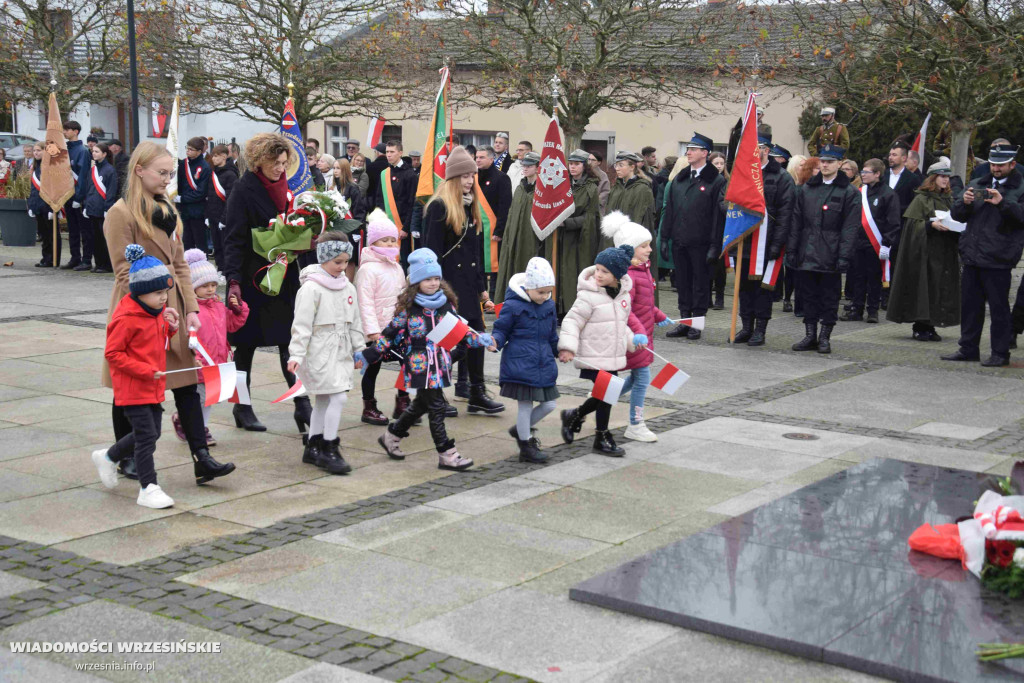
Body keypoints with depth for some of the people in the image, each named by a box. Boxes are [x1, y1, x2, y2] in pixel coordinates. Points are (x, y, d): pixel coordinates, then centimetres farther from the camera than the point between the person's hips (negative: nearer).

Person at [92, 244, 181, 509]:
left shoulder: (157, 311, 8)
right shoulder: (127, 319, -19)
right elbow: (112, 353, -17)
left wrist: (169, 327, 0)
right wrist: (145, 371, -22)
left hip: (154, 387, 9)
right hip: (132, 388, -9)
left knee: (152, 433, 15)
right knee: (146, 435, -8)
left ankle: (109, 457, 36)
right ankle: (148, 489, -1)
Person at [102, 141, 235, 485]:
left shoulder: (167, 209, 13)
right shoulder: (121, 212, -10)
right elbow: (126, 273, -13)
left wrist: (191, 309, 3)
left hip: (172, 305, 6)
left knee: (187, 383, -1)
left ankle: (202, 460, -3)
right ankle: (127, 458, 22)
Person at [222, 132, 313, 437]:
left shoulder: (285, 187, 9)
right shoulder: (244, 190, -10)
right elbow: (234, 238, -15)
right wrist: (233, 280, -22)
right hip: (252, 279, -5)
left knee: (289, 340, 1)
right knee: (246, 343, 6)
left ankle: (303, 406, 2)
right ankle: (242, 408, 17)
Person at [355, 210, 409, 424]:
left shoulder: (396, 268, 13)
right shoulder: (368, 269, -11)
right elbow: (365, 302, -16)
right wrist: (373, 330, -21)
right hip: (376, 330, -7)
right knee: (373, 367, 2)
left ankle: (403, 403, 21)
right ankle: (369, 408, 12)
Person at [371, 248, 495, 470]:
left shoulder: (447, 304, 6)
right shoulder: (408, 307, -8)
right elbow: (391, 334, -3)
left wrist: (479, 339, -1)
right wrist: (368, 356, -3)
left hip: (440, 364, 6)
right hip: (419, 365, -6)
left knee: (422, 404, 18)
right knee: (437, 407, -7)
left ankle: (391, 435, 38)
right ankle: (447, 455, -2)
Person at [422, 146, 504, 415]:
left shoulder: (469, 207, 15)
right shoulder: (438, 207, -10)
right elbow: (432, 253, -14)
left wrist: (482, 289, 17)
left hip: (467, 285, 8)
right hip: (447, 284, -8)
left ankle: (477, 393, 11)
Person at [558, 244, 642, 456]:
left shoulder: (623, 294, 8)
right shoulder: (589, 296, -15)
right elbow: (572, 321, -15)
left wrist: (632, 340, 17)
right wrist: (567, 347, -24)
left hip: (613, 357, 7)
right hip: (594, 358, -7)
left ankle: (574, 415, 35)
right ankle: (602, 439, 12)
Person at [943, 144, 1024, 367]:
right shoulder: (976, 185, 17)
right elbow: (956, 215, 13)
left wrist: (1003, 203, -27)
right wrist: (964, 202, -7)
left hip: (998, 259, -5)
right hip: (972, 257, 6)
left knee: (998, 307, -1)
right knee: (970, 304, 11)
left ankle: (1000, 353, 7)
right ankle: (968, 349, 21)